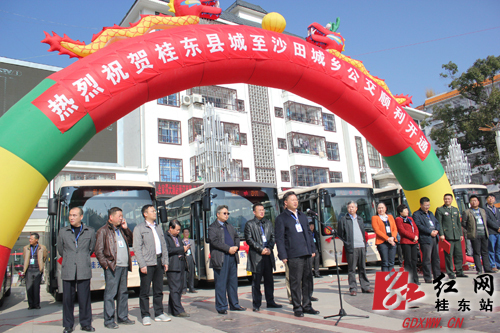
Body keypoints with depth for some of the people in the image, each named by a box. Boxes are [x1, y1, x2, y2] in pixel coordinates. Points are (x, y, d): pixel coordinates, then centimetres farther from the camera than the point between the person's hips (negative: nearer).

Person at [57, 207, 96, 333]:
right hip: (68, 271, 1)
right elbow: (60, 250, 17)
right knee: (67, 298, 4)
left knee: (84, 298, 3)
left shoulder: (90, 231, 6)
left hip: (84, 270, -1)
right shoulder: (63, 232, 8)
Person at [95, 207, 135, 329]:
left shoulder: (121, 230, 19)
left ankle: (123, 317, 21)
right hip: (112, 267, -7)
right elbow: (98, 251, -5)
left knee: (123, 293, 12)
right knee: (110, 293, -4)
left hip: (124, 266, 7)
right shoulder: (103, 231, -2)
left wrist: (126, 229, 9)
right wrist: (106, 264, -12)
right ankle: (109, 320, 3)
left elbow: (131, 242, 17)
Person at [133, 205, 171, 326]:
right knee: (145, 291, 1)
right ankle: (145, 316, 11)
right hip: (147, 263, -6)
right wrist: (142, 264, -14)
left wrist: (165, 261, 10)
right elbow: (137, 248, -7)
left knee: (159, 290, 11)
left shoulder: (158, 228, 16)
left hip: (159, 261, 6)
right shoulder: (139, 228, -2)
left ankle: (159, 314, 21)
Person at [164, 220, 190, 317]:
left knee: (179, 288, 11)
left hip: (181, 266, 9)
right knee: (175, 289, -7)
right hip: (172, 267, -9)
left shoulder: (178, 237, 22)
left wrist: (186, 248, 4)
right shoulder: (165, 237, -7)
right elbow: (168, 250, -19)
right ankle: (178, 311, -6)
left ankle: (172, 310, 20)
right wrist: (182, 249, -15)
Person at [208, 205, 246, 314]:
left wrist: (236, 247, -2)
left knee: (233, 281, 12)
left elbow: (237, 237, 19)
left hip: (232, 256, 7)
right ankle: (221, 307, 8)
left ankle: (234, 304, 22)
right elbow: (214, 241, -15)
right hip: (220, 259, -7)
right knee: (221, 283, -1)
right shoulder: (213, 227, -3)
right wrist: (229, 249, -17)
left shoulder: (230, 226, 20)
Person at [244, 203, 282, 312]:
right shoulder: (249, 224, 1)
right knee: (256, 281, 0)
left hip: (268, 254, 5)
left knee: (269, 279, 11)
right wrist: (261, 249, -13)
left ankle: (270, 301, 21)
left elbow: (273, 236, 12)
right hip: (256, 256, -4)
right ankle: (256, 304, 8)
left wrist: (269, 248, -5)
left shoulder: (268, 223, 16)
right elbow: (249, 239, -6)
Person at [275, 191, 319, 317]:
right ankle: (297, 308, 11)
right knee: (296, 282, -1)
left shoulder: (302, 216, 18)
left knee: (308, 280, 10)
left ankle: (307, 306, 22)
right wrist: (283, 256, -11)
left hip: (307, 254, 6)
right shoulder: (281, 218, -3)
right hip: (294, 255, -6)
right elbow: (279, 238, -6)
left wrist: (312, 249, 15)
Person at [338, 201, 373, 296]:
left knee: (362, 268, 9)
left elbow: (363, 232, 22)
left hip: (362, 246, 5)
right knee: (352, 269, -2)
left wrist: (365, 243, 12)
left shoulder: (360, 219, 19)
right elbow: (340, 234, 2)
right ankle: (353, 288, 4)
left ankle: (365, 287, 17)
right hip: (351, 248, -5)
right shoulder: (343, 219, 3)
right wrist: (347, 243, -5)